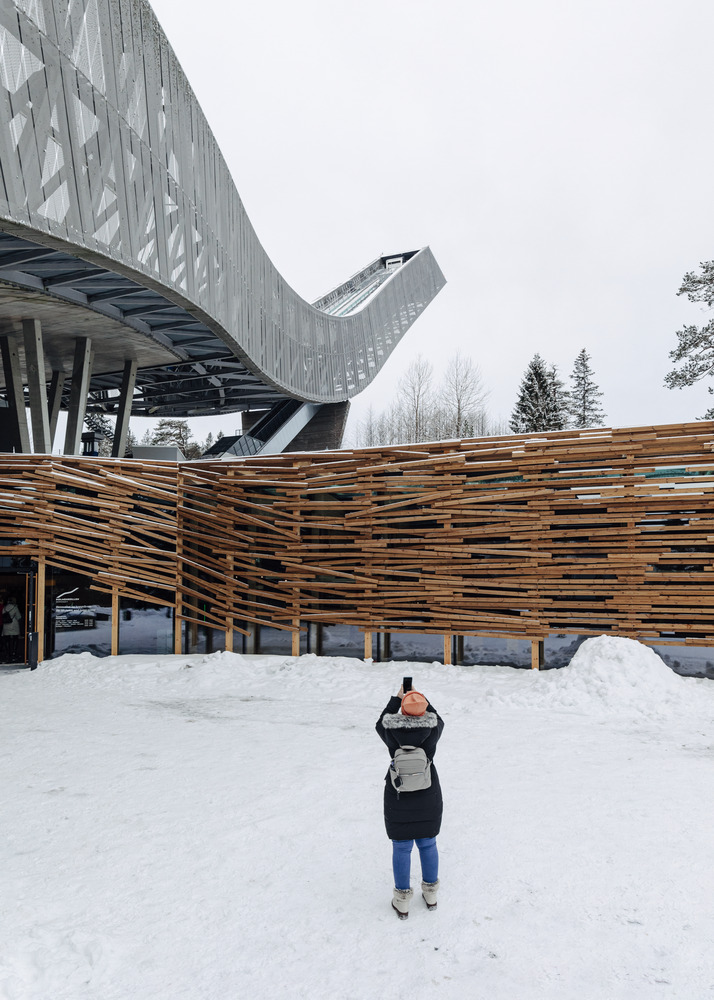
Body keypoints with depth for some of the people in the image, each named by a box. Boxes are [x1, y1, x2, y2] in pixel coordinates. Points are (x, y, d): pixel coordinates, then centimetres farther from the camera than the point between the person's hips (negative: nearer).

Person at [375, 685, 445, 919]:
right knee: (427, 844, 20)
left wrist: (397, 698, 8)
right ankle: (431, 895, 36)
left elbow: (381, 724, 5)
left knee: (401, 848, 14)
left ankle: (402, 902, 26)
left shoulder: (391, 732, -19)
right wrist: (420, 699, 11)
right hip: (428, 796, 1)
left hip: (397, 797, -1)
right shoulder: (432, 730, -18)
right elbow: (438, 721, 7)